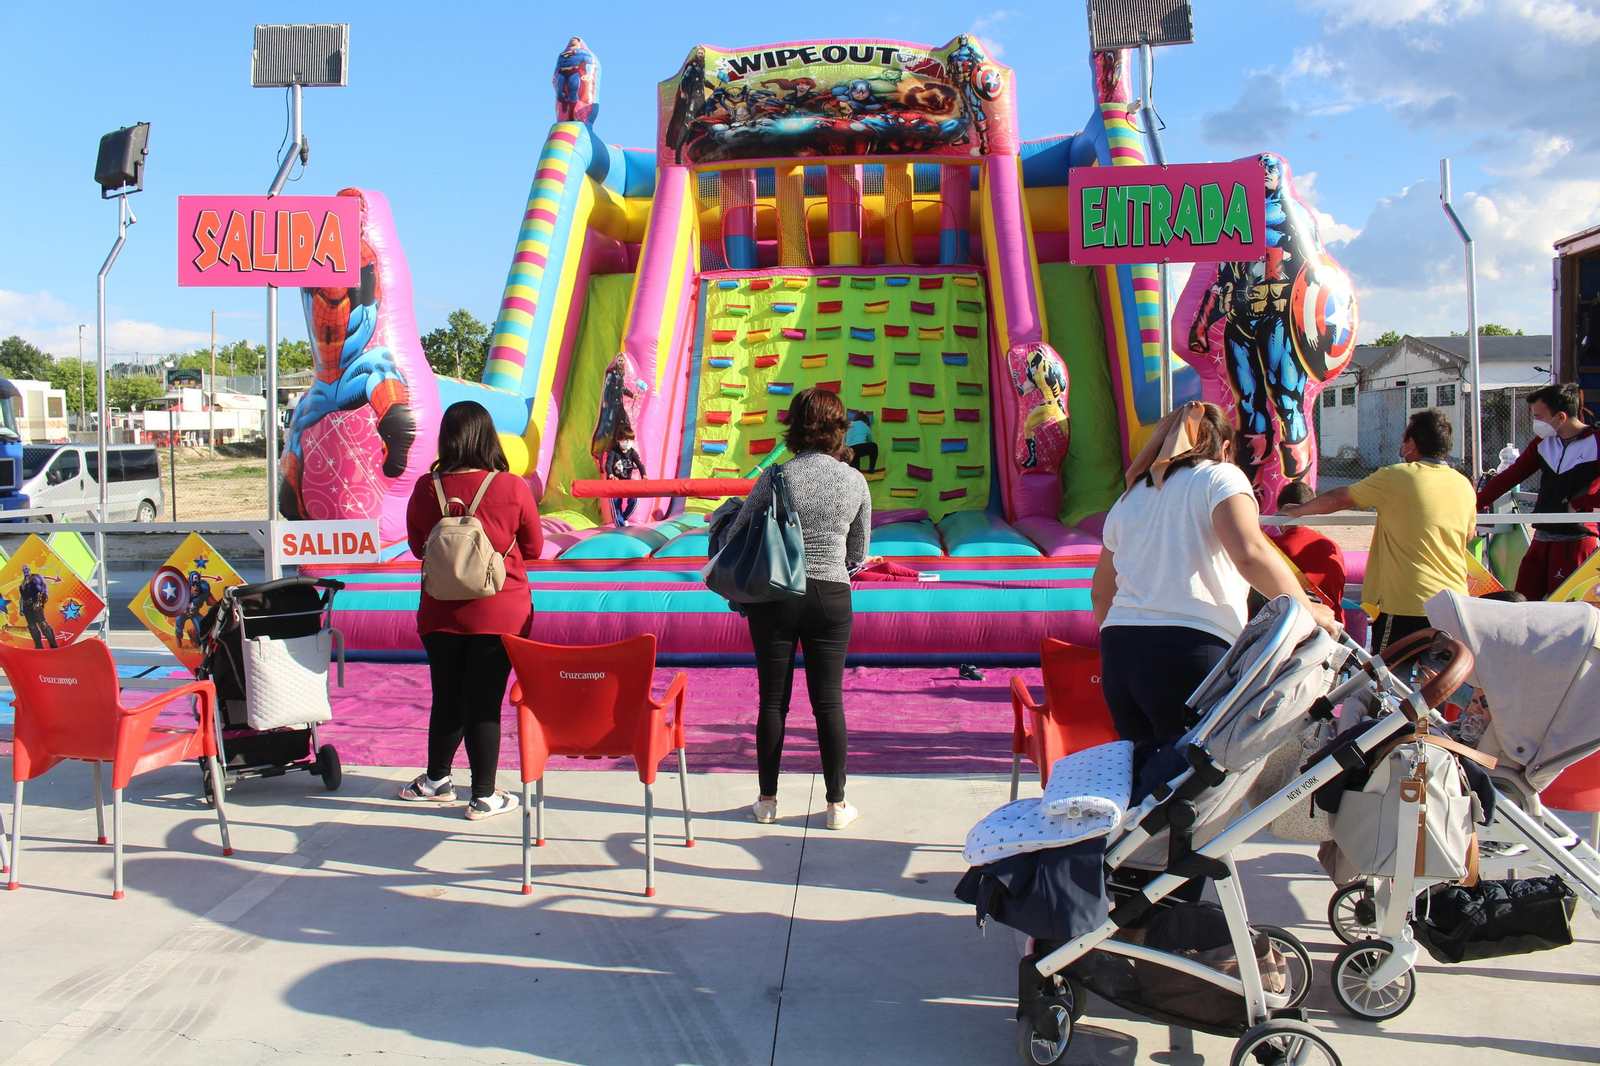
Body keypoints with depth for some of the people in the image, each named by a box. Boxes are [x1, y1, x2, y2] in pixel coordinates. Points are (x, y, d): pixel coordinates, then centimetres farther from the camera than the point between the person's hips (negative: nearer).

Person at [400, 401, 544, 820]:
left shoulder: (425, 489, -6)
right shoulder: (512, 489, -12)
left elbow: (417, 546, 9)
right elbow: (533, 547, 1)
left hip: (440, 614, 2)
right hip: (499, 614, -2)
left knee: (447, 698, 17)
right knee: (484, 703, 4)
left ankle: (437, 780, 33)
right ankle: (484, 796, 13)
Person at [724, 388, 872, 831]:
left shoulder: (776, 477, -9)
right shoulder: (856, 481, -2)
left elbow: (735, 537, -6)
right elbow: (859, 554, 6)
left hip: (775, 596, -1)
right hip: (832, 598, 1)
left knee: (773, 701, 9)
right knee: (829, 702, 8)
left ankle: (767, 801, 19)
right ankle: (837, 805, 14)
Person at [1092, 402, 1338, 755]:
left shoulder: (1129, 499, 22)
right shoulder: (1220, 477, 5)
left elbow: (1100, 593, 27)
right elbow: (1250, 555, -14)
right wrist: (1308, 610, -4)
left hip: (1118, 655, 6)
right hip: (1191, 650, -6)